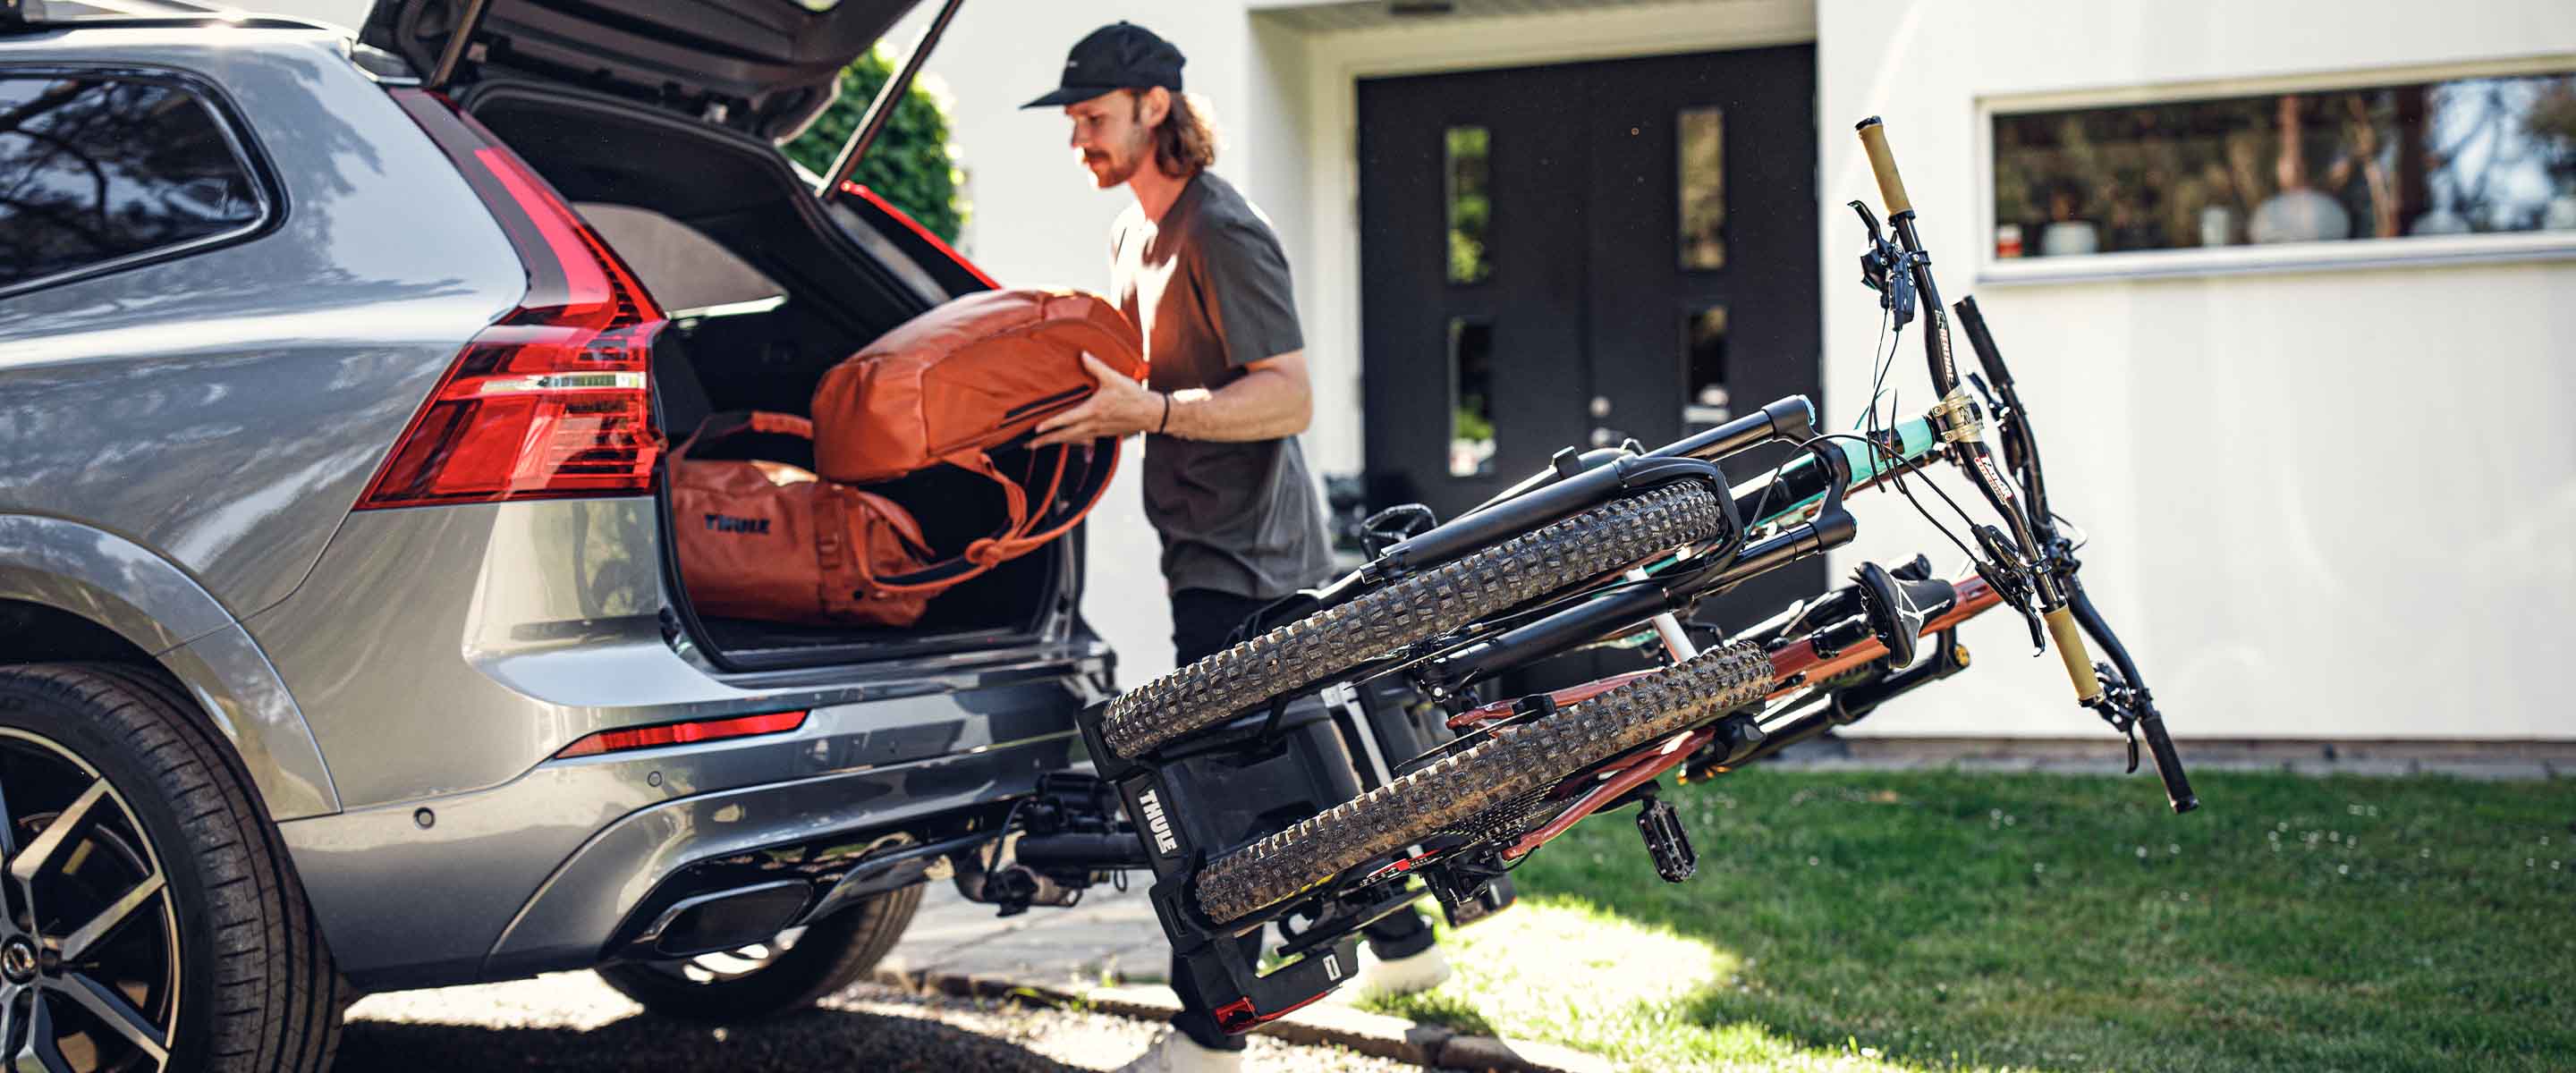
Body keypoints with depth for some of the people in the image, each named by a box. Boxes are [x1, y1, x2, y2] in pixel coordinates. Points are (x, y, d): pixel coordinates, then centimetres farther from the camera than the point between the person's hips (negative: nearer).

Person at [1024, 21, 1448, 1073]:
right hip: (1215, 549, 10)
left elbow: (1289, 397, -22)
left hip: (1244, 554, -10)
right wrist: (1096, 413, 6)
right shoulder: (1132, 233, 14)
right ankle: (1401, 941, 34)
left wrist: (1148, 411, -30)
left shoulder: (1222, 231, -17)